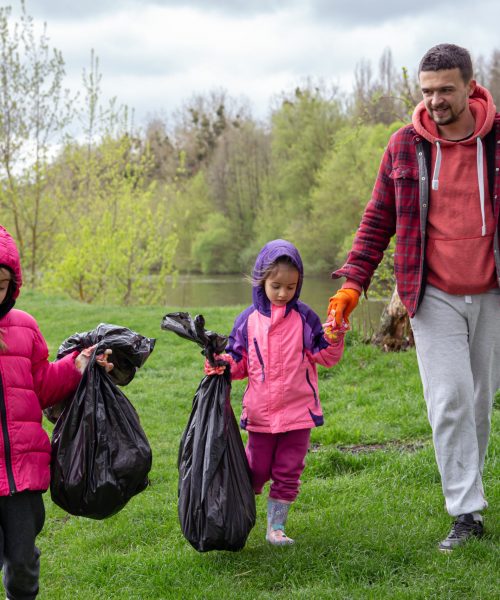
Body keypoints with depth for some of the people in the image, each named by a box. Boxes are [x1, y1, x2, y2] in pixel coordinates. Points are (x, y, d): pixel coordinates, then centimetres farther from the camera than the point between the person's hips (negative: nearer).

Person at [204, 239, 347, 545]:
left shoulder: (304, 317, -1)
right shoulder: (248, 319, 2)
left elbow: (324, 357, 0)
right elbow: (240, 360, 8)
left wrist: (333, 340, -19)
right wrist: (223, 364, -12)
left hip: (298, 410, 0)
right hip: (260, 412, 0)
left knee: (287, 472, 6)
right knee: (256, 469, 10)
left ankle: (276, 526, 18)